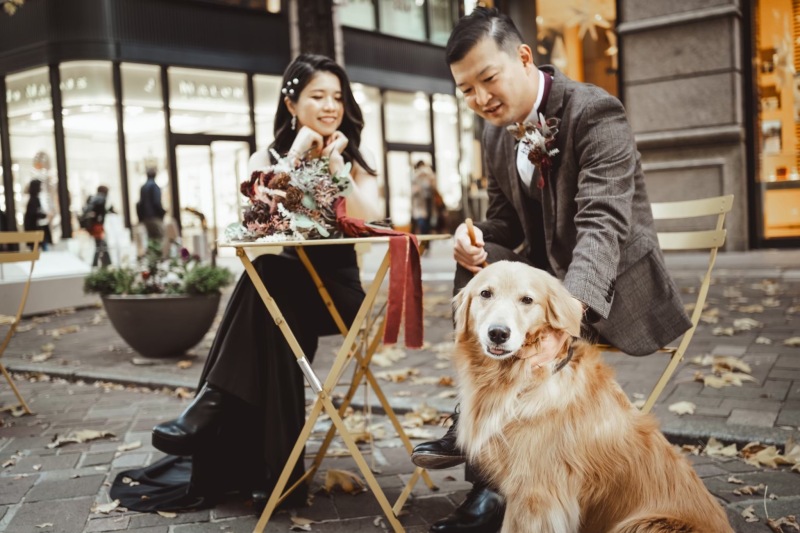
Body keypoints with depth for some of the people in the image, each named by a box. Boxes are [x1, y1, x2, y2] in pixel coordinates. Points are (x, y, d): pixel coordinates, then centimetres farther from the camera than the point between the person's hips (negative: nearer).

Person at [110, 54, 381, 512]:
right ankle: (271, 471, -24)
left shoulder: (355, 160, 7)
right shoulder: (268, 159, 8)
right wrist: (297, 152, -13)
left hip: (337, 289, -1)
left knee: (266, 276, -32)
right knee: (269, 323, -34)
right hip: (281, 292, 2)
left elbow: (368, 222, -11)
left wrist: (334, 161, -12)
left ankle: (211, 405, -28)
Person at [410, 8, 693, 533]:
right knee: (475, 270, -19)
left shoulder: (595, 113, -20)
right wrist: (477, 239, -15)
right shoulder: (497, 136, 4)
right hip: (550, 273, 7)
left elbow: (603, 223, -32)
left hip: (609, 285, -7)